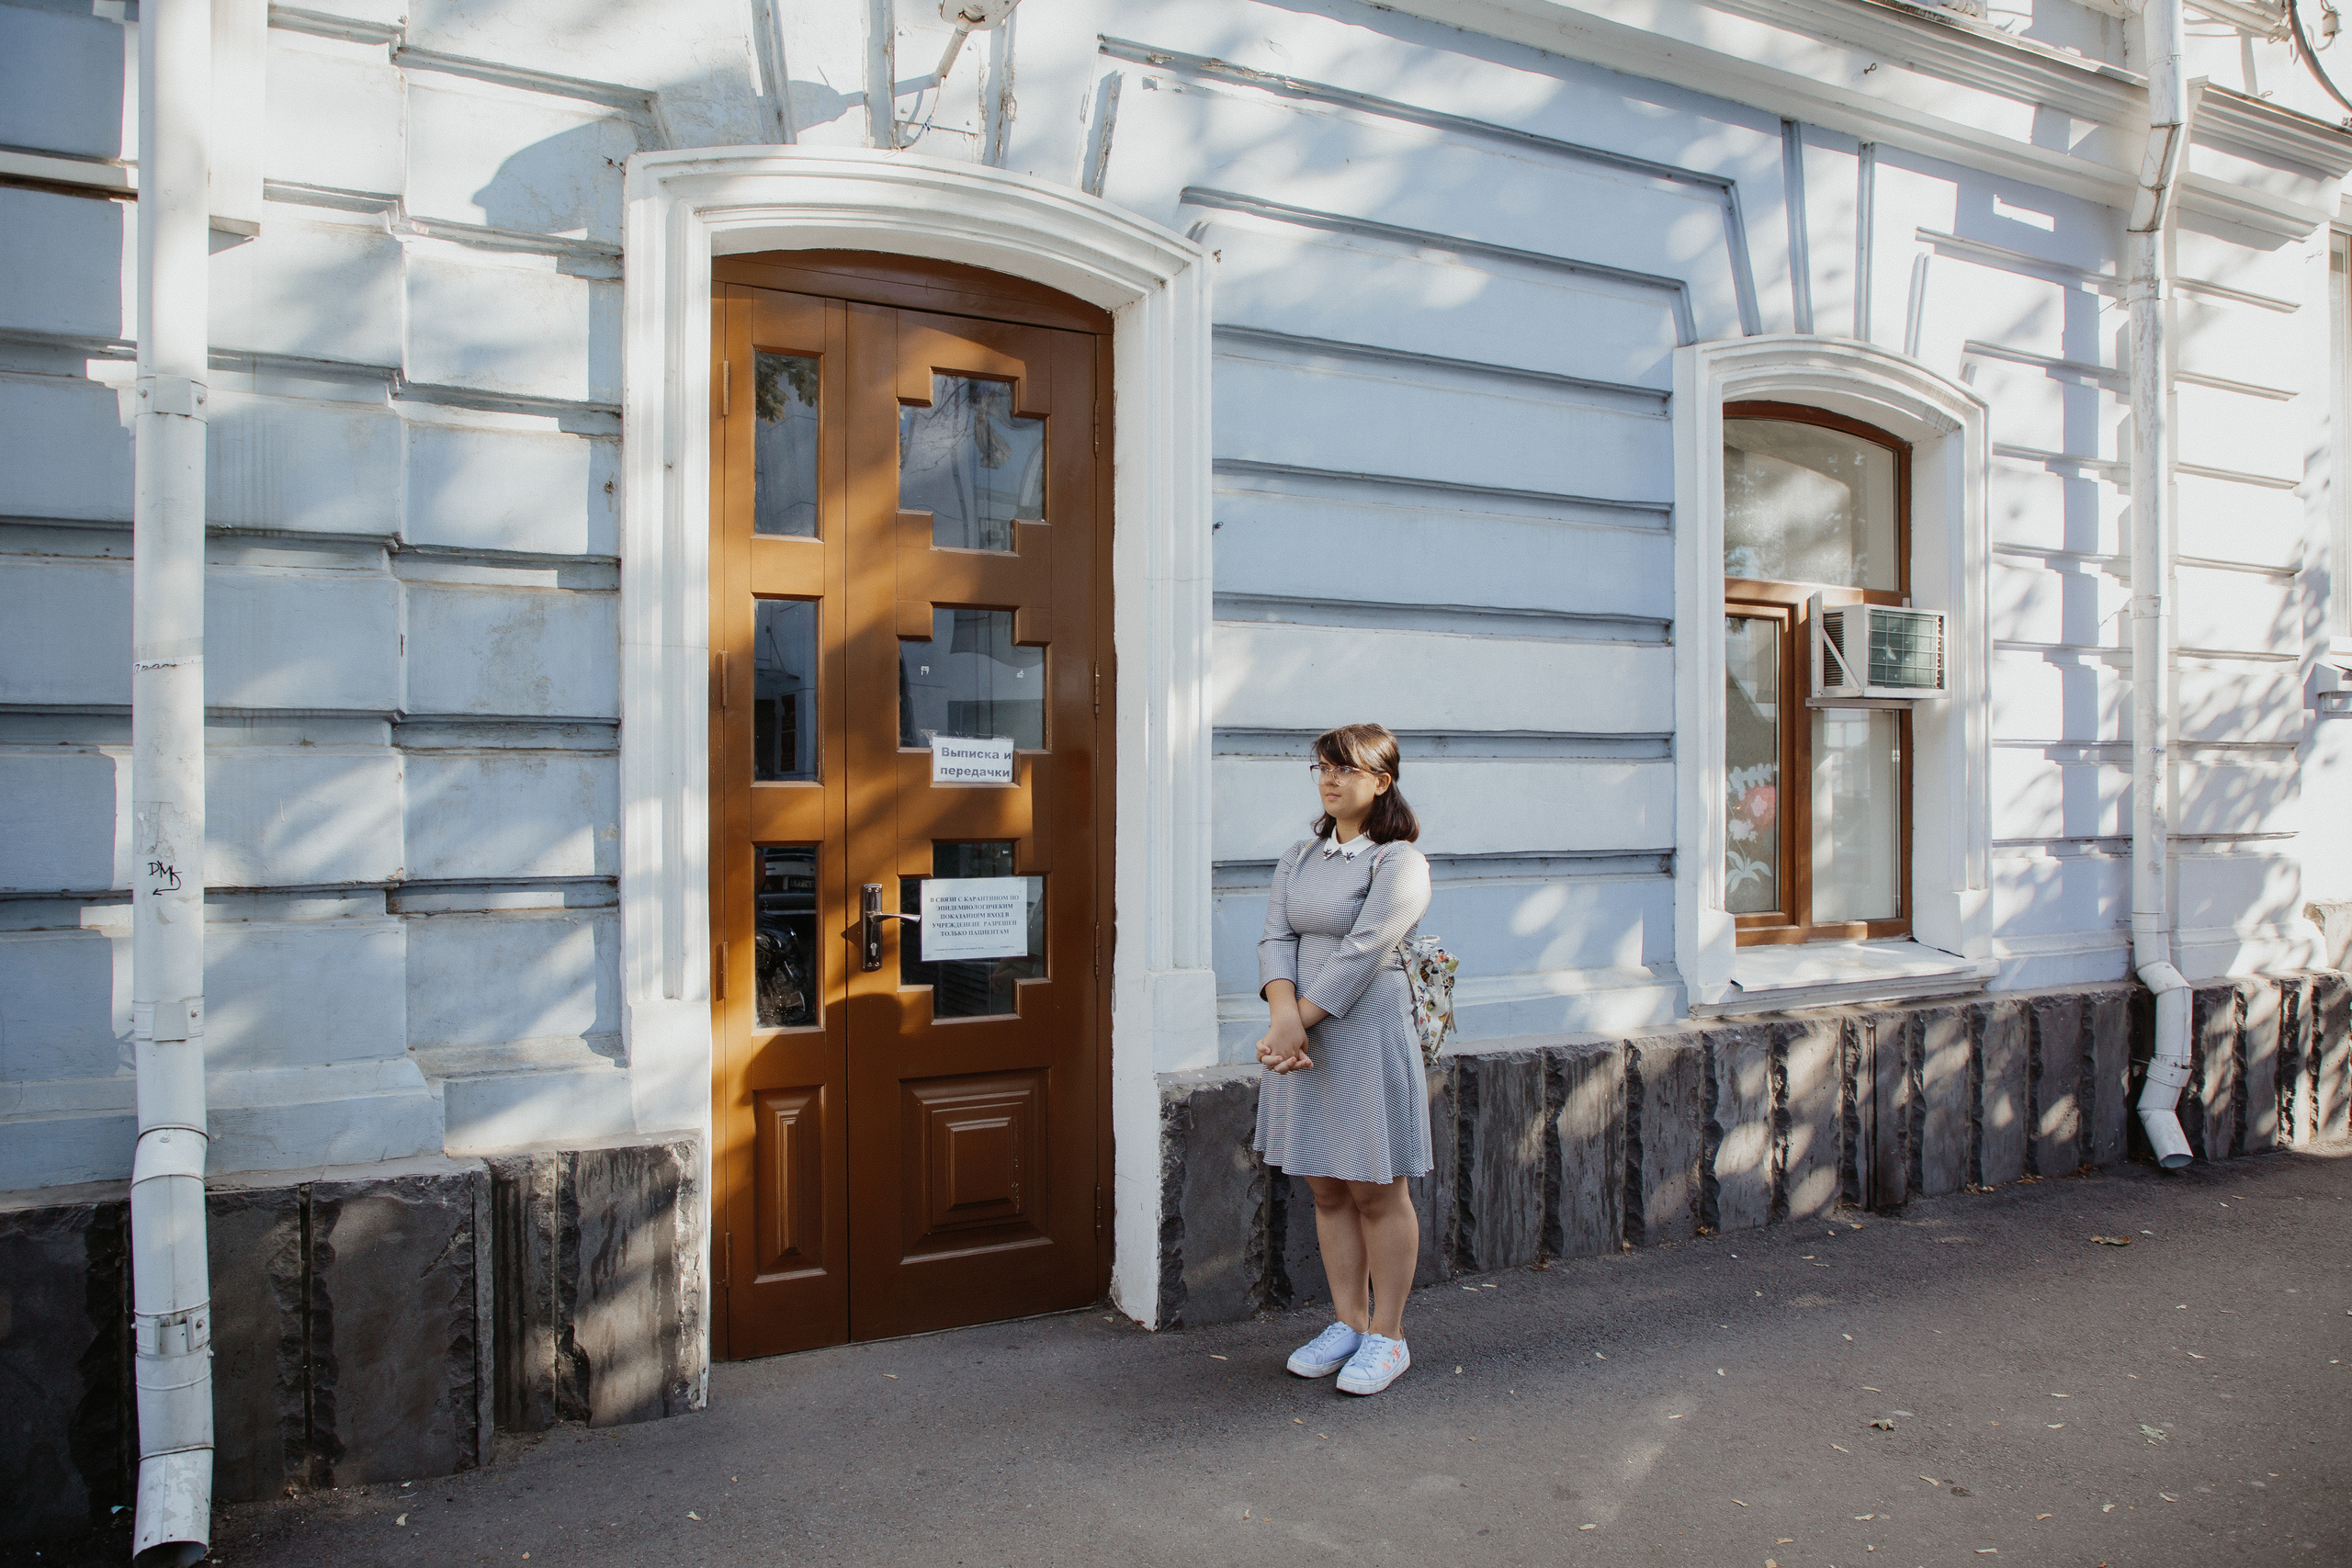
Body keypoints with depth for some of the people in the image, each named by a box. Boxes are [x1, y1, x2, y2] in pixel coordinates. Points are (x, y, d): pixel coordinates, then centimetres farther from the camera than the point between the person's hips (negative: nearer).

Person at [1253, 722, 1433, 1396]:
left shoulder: (1399, 861, -9)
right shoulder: (1298, 858, 11)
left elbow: (1360, 953, -18)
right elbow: (1276, 938, 0)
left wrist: (1300, 1023, -22)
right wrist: (1283, 1013, -18)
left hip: (1366, 1035, -6)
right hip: (1303, 1039, 6)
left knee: (1377, 1190, 4)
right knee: (1327, 1189, 13)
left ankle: (1387, 1336, 18)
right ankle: (1349, 1322, 27)